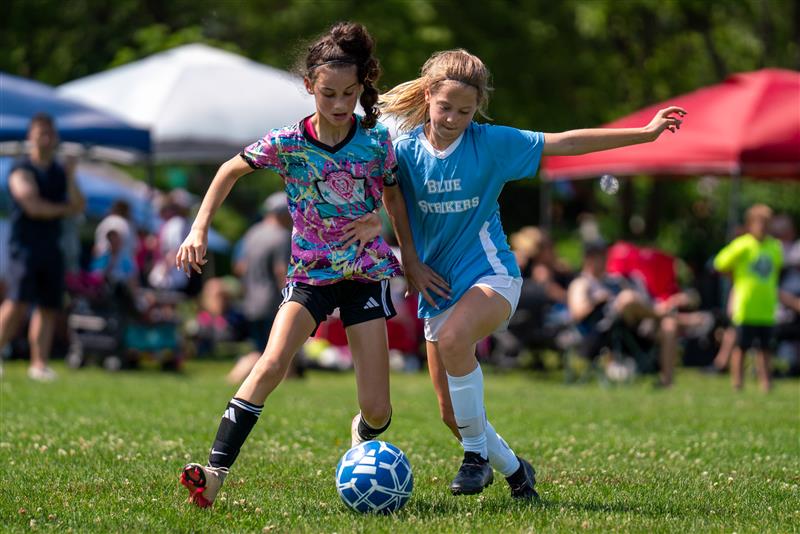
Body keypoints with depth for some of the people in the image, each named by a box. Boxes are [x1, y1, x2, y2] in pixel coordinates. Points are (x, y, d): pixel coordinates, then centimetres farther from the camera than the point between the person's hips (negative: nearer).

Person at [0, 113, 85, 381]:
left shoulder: (61, 172, 16)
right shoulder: (22, 170, -3)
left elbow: (79, 206, 7)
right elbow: (33, 206, -15)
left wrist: (71, 179, -7)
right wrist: (63, 209, -1)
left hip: (51, 247, 6)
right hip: (25, 245, -6)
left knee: (49, 307, 1)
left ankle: (39, 363, 2)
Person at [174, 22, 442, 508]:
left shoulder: (377, 140, -11)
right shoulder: (287, 143, -13)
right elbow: (231, 170, 3)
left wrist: (410, 259, 7)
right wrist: (200, 229, -3)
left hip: (367, 272, 1)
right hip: (310, 271, -1)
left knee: (377, 409, -3)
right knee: (272, 364, -26)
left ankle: (364, 433, 36)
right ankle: (215, 473, -27)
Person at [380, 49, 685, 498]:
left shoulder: (490, 143, -6)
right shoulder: (405, 150, -3)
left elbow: (565, 144, -3)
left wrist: (645, 133, -3)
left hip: (490, 272, -3)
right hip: (436, 286, 4)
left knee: (453, 338, -35)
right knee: (451, 413, 2)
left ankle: (478, 452, -18)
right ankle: (512, 469, 29)